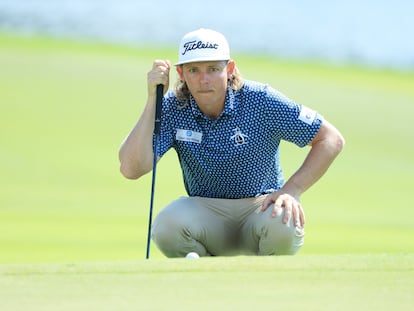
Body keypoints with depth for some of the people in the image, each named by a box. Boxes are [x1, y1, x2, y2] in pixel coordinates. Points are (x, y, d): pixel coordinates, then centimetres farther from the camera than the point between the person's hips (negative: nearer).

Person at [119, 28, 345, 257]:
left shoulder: (261, 101, -13)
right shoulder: (172, 108, -8)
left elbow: (331, 140, -8)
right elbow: (131, 168, -21)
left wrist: (292, 189, -19)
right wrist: (152, 100, -22)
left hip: (262, 206, -1)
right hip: (206, 211, 1)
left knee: (283, 224, -37)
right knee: (167, 224, -33)